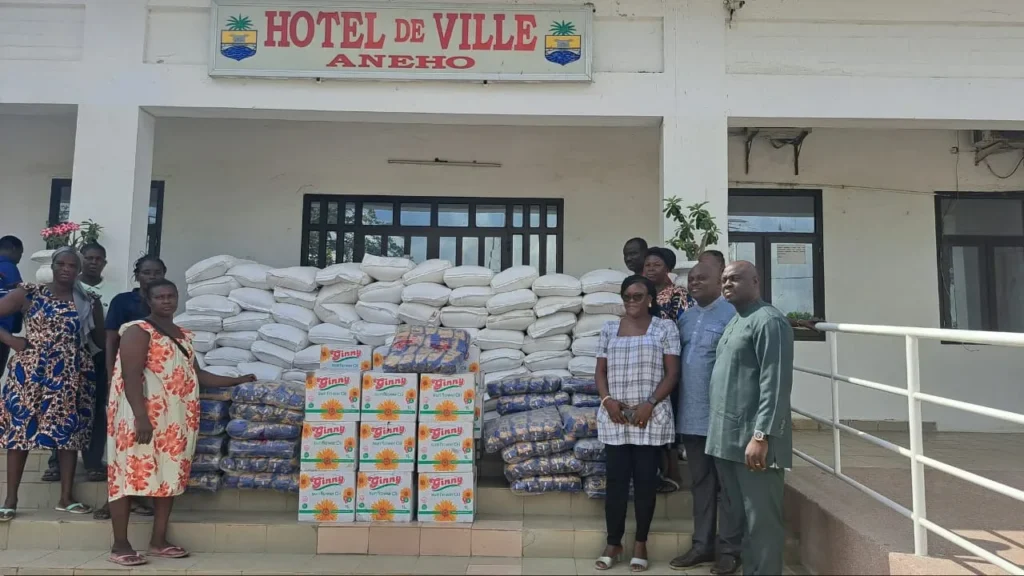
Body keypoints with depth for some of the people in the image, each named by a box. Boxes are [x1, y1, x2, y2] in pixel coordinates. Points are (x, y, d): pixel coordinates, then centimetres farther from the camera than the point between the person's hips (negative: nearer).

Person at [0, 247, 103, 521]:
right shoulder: (29, 293, 0)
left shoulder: (89, 303, 7)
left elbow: (101, 339, 11)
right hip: (31, 372, -2)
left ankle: (66, 497, 16)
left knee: (70, 432, 5)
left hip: (71, 377, 2)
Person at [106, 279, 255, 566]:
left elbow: (196, 374, 22)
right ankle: (120, 545, 4)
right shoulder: (138, 331, -6)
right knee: (130, 473, -4)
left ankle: (158, 541, 17)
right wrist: (141, 417, -24)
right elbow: (131, 377, -15)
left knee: (170, 476, 9)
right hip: (143, 416, -7)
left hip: (176, 419, 8)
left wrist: (237, 381, 17)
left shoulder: (183, 335, 17)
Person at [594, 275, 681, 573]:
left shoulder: (665, 327, 2)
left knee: (646, 480, 4)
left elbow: (672, 373, -2)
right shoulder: (609, 329, 10)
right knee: (616, 479, 4)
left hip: (650, 417, -2)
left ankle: (641, 543, 18)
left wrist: (650, 403, -14)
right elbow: (601, 371, 11)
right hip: (615, 417, 2)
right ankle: (613, 542, 16)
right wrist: (607, 400, -7)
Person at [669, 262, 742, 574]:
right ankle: (702, 545, 26)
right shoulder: (685, 317, 12)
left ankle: (729, 550, 18)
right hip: (690, 415, 7)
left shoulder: (731, 314, -11)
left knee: (727, 484, 6)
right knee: (700, 482, 15)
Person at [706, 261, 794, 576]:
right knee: (742, 517, 17)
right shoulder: (734, 321, 17)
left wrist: (761, 436, -23)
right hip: (728, 438, 9)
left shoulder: (769, 320, -11)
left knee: (761, 521, 1)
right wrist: (722, 433, 18)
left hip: (753, 439, -9)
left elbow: (776, 384, -19)